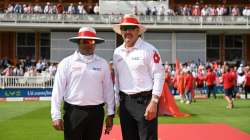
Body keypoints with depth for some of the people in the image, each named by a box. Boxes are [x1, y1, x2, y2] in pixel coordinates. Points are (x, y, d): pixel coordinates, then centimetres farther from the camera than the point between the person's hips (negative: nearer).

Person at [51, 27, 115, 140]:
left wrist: (110, 114, 5)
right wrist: (56, 116, -8)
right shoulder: (66, 63, -1)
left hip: (96, 112, 3)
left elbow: (108, 90, 7)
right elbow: (57, 91, -4)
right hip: (73, 112, -2)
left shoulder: (102, 64, 6)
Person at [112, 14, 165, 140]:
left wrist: (154, 101, -17)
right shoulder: (117, 52, 10)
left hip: (144, 100, -6)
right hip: (125, 101, 6)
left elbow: (159, 75, -11)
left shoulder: (149, 49, -8)